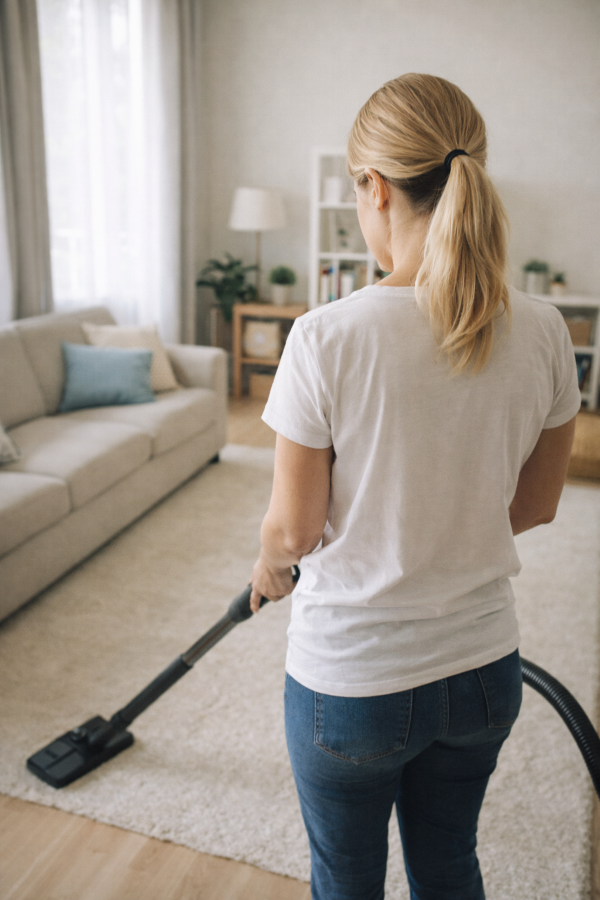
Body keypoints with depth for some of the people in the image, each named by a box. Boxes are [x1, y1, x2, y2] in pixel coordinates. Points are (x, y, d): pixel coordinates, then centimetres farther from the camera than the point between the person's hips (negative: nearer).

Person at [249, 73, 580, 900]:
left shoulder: (327, 339, -24)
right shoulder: (543, 330, -10)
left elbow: (293, 529, -14)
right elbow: (535, 506, 1)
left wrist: (270, 569, 8)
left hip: (351, 677, -4)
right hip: (485, 667, 4)